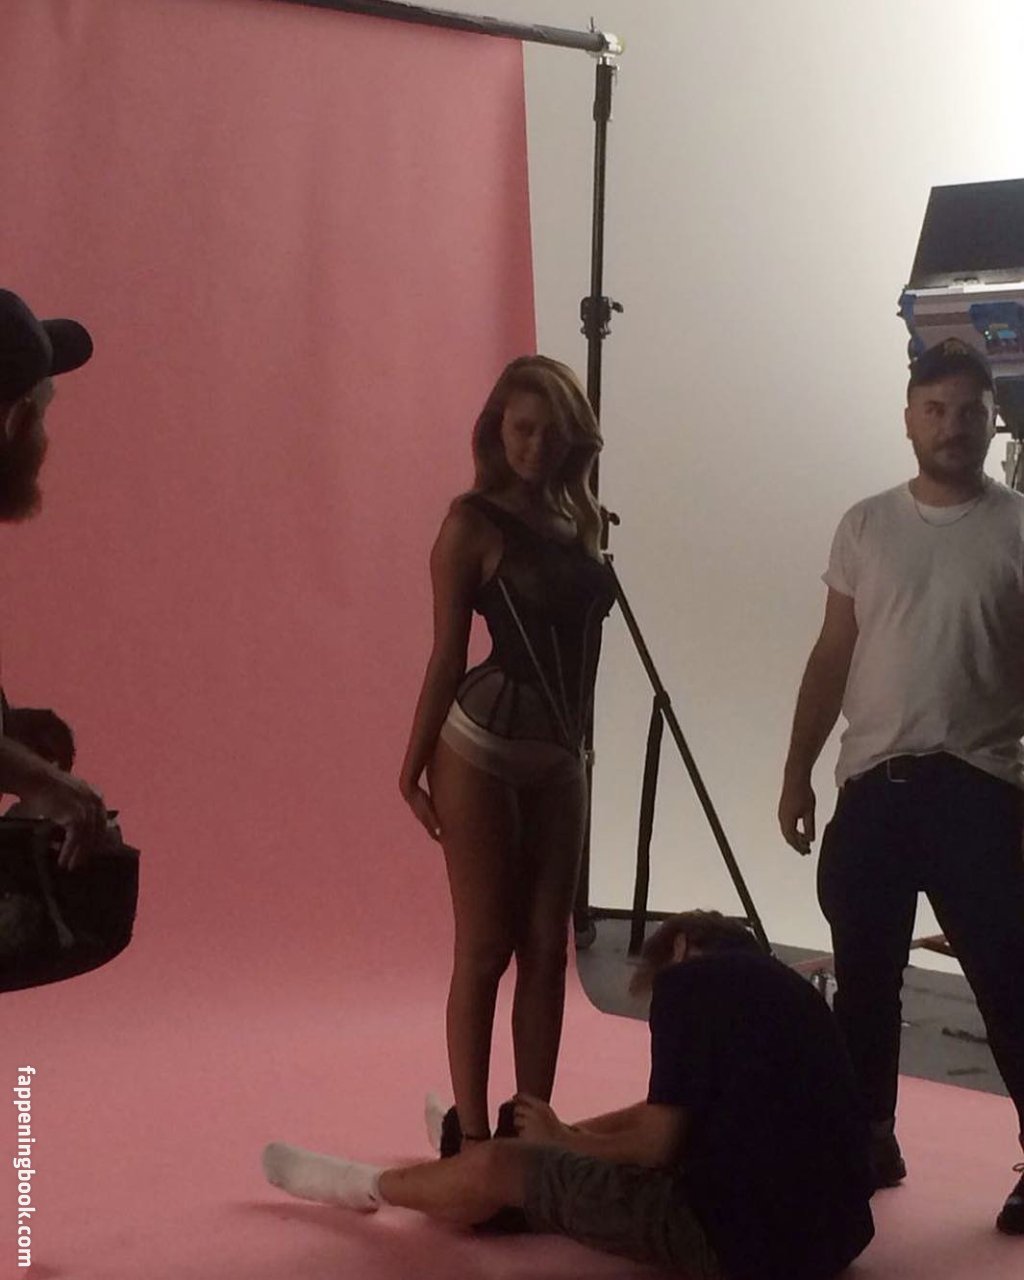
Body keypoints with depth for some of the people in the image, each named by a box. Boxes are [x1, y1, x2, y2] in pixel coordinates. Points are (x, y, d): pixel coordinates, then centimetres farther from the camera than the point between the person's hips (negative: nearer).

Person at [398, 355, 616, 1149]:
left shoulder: (583, 519, 8)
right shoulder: (474, 524, -9)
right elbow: (448, 653, -9)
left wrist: (580, 743, 15)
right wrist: (415, 766, -9)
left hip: (559, 758, 6)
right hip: (482, 751, -6)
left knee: (546, 946, 7)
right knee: (485, 947, -3)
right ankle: (470, 1132, 4)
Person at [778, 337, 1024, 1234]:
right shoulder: (866, 527, 8)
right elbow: (832, 660, 11)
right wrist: (797, 773, 8)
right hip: (872, 783, 4)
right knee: (864, 978, 11)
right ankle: (865, 1139, 24)